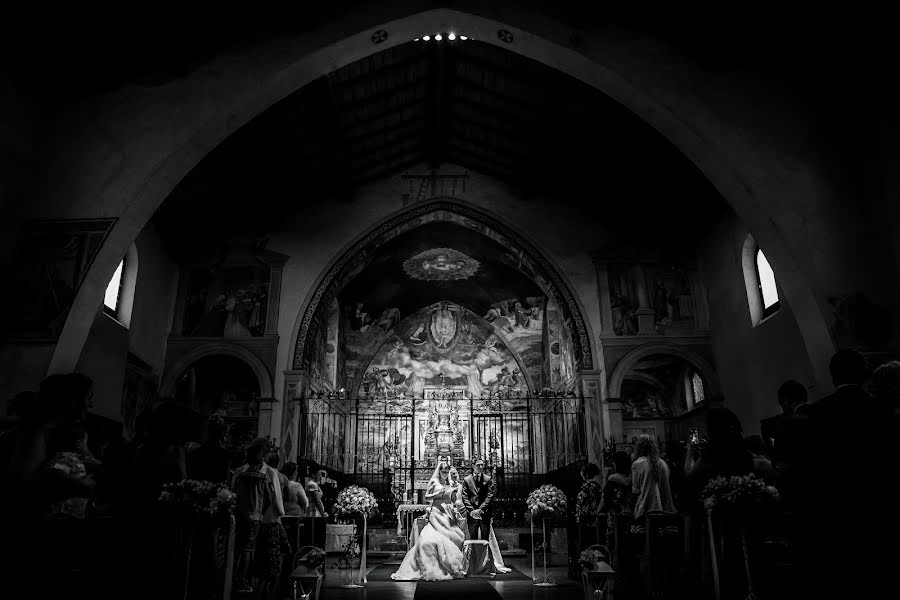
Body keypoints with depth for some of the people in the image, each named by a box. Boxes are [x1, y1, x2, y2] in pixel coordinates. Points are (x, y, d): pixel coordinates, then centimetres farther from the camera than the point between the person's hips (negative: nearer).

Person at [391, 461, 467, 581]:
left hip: (449, 514, 4)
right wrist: (438, 494, -12)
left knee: (453, 538, -2)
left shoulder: (450, 483, 13)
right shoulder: (434, 482, 2)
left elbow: (453, 500, 13)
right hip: (437, 512, -4)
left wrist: (455, 491, -4)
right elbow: (426, 498, 1)